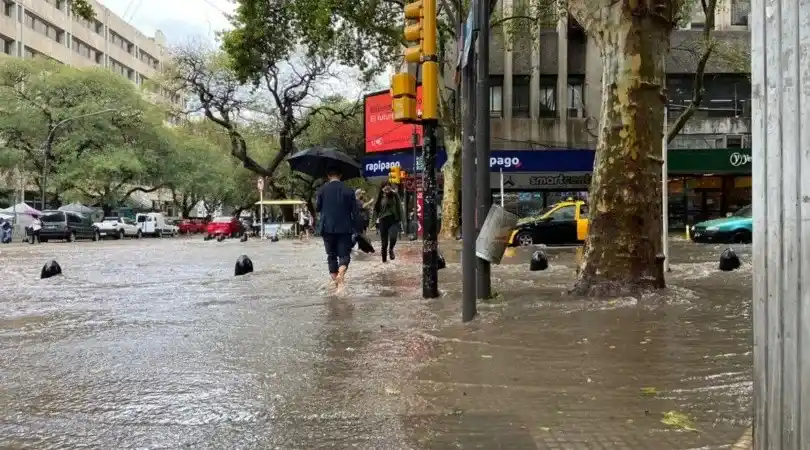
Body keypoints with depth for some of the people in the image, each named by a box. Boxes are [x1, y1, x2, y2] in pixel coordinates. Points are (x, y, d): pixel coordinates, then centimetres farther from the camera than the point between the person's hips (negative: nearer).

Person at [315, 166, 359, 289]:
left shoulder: (322, 190, -2)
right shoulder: (348, 190, 0)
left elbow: (317, 208, 5)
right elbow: (355, 212, -1)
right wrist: (354, 228, 6)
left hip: (327, 228, 1)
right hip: (345, 228, 0)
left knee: (331, 255, 12)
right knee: (344, 254, 2)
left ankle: (335, 281, 13)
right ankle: (341, 274, -26)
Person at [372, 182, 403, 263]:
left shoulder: (395, 196, 2)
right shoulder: (380, 198, 5)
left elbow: (399, 207, 2)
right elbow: (375, 209, 14)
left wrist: (400, 219, -3)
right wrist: (376, 218, 3)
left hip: (394, 220, -1)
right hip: (383, 220, 1)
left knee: (393, 236, -26)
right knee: (384, 242, 5)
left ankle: (391, 249, 5)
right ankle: (384, 259, 21)